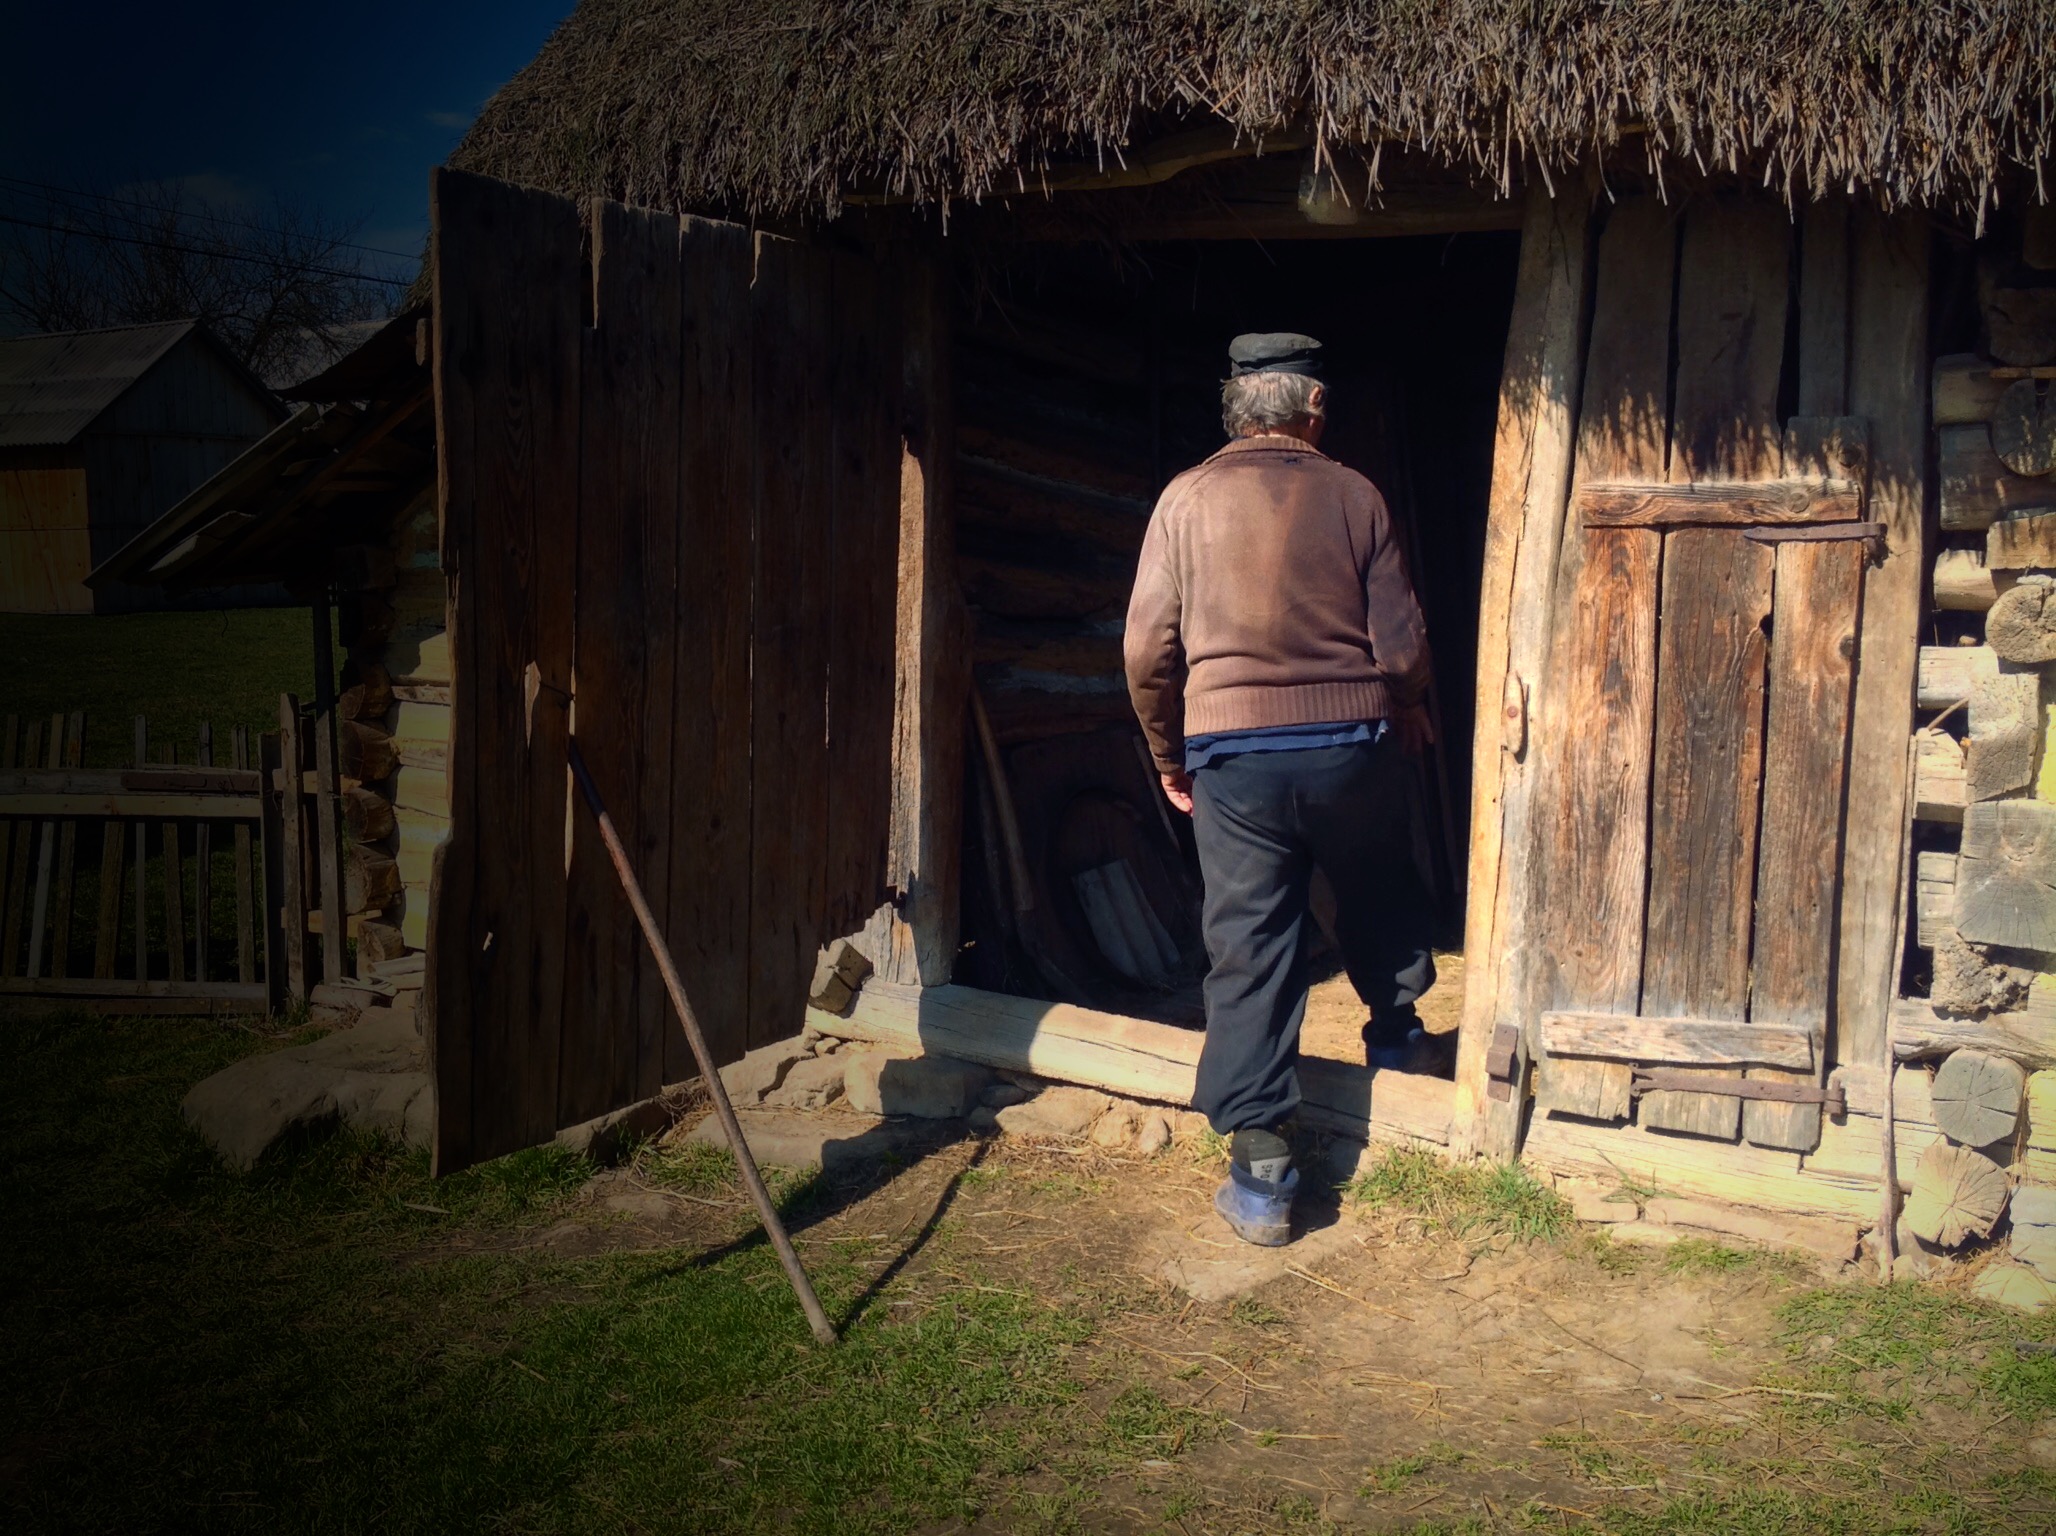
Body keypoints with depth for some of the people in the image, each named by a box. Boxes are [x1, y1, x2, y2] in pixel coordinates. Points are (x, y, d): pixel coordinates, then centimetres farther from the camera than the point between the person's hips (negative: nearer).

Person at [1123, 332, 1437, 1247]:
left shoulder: (1187, 499, 1)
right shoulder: (1353, 497, 1)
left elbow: (1148, 648, -2)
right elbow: (1401, 645, 0)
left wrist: (1168, 756, 12)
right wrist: (1405, 712, 21)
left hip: (1233, 757, 0)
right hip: (1352, 744, 1)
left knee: (1248, 950, 2)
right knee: (1379, 897, 28)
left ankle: (1260, 1172, 1)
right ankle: (1394, 1030, 50)